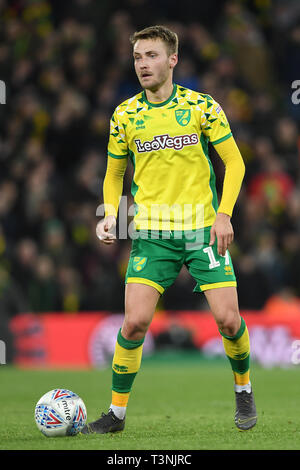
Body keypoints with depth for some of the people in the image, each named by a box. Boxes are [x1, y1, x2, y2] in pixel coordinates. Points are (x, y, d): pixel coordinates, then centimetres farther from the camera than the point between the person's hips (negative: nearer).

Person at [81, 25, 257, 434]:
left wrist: (223, 214, -8)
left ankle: (243, 390, 23)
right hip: (151, 233, 1)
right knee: (135, 323, -12)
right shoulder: (125, 115, 4)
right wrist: (111, 214, -1)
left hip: (203, 229, -1)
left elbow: (234, 162, 4)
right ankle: (117, 412, 3)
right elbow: (114, 172, 16)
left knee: (228, 319, -6)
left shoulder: (202, 106, -1)